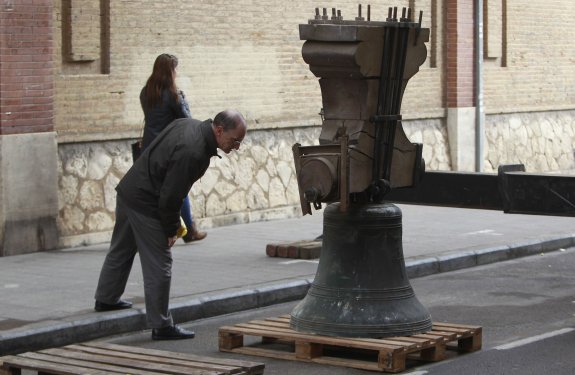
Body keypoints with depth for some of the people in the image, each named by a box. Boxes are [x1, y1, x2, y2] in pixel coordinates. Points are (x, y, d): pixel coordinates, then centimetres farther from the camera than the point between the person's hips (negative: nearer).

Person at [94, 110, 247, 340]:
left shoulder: (187, 125, 2)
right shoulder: (192, 153, -29)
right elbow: (171, 196, -24)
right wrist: (171, 230, -9)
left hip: (127, 190, 10)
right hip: (145, 204, -10)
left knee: (120, 251, 26)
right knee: (158, 265, -3)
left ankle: (106, 300, 44)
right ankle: (161, 326, 3)